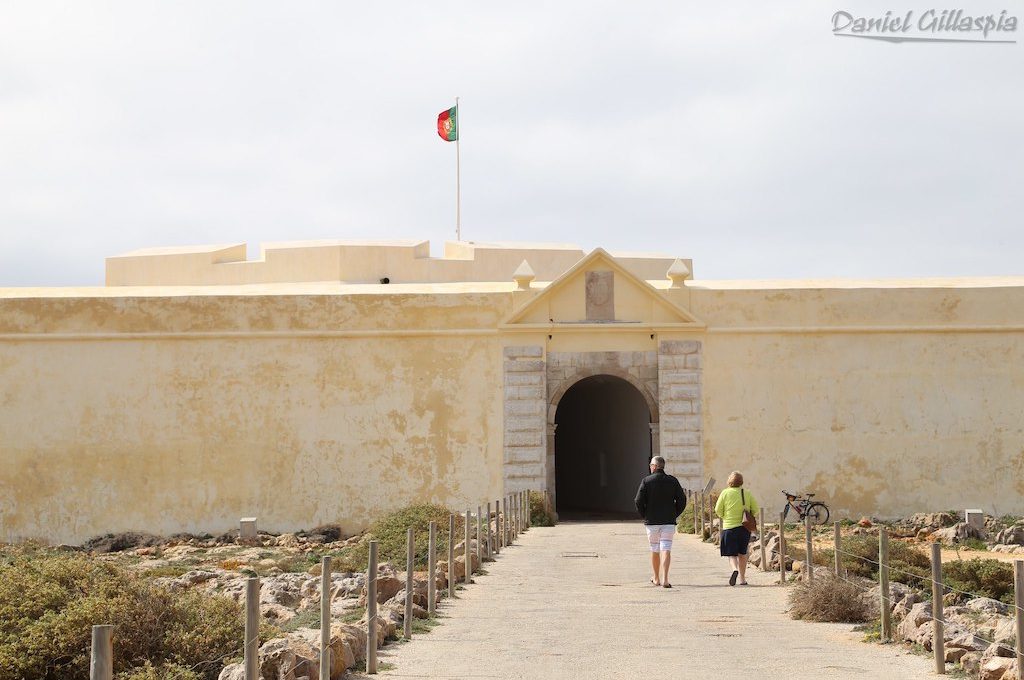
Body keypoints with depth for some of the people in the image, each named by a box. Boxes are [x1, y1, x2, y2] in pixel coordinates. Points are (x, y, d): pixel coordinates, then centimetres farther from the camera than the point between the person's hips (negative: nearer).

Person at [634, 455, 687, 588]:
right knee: (666, 549, -5)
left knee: (654, 550, 14)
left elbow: (639, 501, -9)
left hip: (651, 521, 0)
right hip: (669, 521, 0)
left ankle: (656, 578, 26)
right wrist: (674, 514, 10)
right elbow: (682, 500, 0)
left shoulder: (646, 481, -4)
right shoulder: (672, 481, 2)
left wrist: (644, 516, 4)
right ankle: (665, 579, -19)